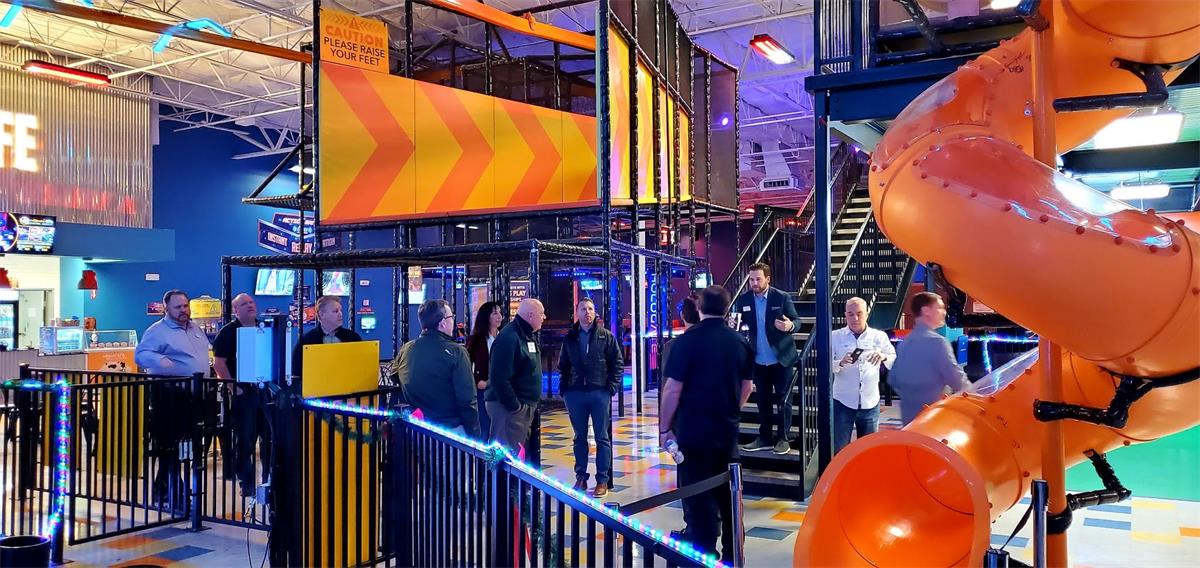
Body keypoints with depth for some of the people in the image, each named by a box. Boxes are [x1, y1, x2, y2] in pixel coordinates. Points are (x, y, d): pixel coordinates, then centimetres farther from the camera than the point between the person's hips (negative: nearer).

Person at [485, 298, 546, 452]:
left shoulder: (526, 336, 13)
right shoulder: (509, 338, -20)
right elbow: (500, 378, -25)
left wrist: (532, 404, 16)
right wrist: (513, 406, -22)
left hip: (525, 406, 10)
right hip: (509, 406, -10)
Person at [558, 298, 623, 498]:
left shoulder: (606, 336, 1)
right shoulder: (570, 338, 8)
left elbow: (618, 363, 0)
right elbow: (563, 365, 13)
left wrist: (612, 387, -8)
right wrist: (564, 388, 3)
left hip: (600, 393, -2)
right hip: (575, 394, 2)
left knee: (602, 438, 2)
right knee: (580, 437, 11)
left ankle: (603, 480, 7)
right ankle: (581, 477, 20)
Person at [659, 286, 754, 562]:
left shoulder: (689, 340, -13)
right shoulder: (740, 342, 3)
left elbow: (673, 388, -14)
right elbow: (747, 386, 13)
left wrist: (665, 428, -4)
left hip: (694, 429, -5)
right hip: (728, 430, 5)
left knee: (698, 497, 2)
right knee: (728, 492, 16)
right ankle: (732, 554, 26)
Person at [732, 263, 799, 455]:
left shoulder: (781, 297, -10)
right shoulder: (743, 300, -2)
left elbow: (796, 321, -8)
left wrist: (790, 326, -31)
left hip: (781, 358, -3)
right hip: (759, 360, 3)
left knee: (783, 400, 5)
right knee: (763, 401, 13)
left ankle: (783, 438, 15)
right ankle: (765, 438, 23)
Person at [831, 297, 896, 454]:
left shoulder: (879, 337, 3)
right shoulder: (835, 337, 0)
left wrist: (884, 357, -21)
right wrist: (840, 363, -26)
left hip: (870, 403, 2)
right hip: (843, 402, -2)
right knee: (838, 450, -1)